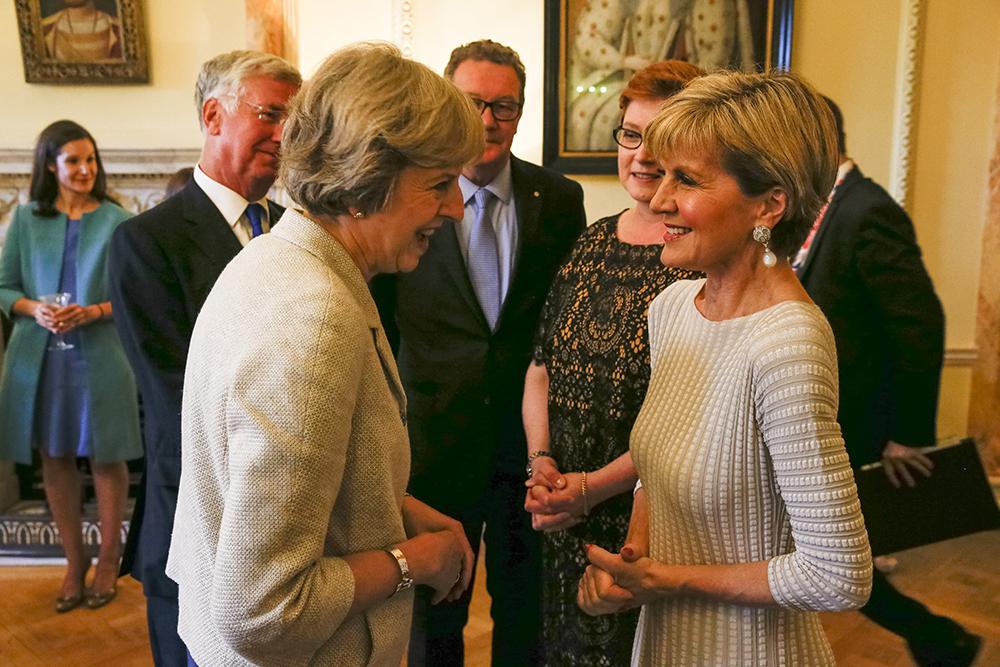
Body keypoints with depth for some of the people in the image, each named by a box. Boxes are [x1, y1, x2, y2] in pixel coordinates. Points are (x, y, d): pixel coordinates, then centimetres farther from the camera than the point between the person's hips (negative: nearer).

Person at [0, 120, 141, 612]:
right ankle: (74, 560, 27)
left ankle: (109, 558, 24)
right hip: (40, 356, 3)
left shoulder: (117, 221, -2)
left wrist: (94, 311, -19)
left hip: (100, 356, -2)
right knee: (55, 458, 11)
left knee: (106, 458, 7)